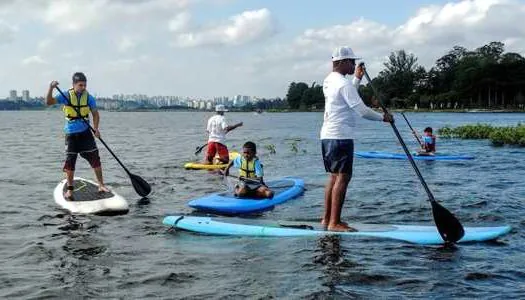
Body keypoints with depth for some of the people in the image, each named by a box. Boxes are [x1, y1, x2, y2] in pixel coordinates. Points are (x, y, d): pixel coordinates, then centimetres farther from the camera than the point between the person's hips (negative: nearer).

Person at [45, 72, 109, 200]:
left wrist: (96, 128, -13)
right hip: (71, 133, -1)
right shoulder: (66, 96, -5)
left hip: (85, 133, 1)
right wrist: (51, 88, -27)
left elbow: (95, 113, 3)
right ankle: (70, 189, 13)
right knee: (70, 161, 0)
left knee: (95, 158, -1)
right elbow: (49, 102, -12)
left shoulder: (88, 97, -2)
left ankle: (101, 185, 12)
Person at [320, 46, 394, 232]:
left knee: (334, 176, 13)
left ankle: (327, 219, 17)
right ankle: (334, 223, -9)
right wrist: (383, 117, -4)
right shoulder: (343, 83, -15)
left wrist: (357, 79, 28)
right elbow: (362, 110, -18)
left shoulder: (328, 81, 16)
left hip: (327, 136, 10)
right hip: (341, 137, -10)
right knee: (343, 177, -8)